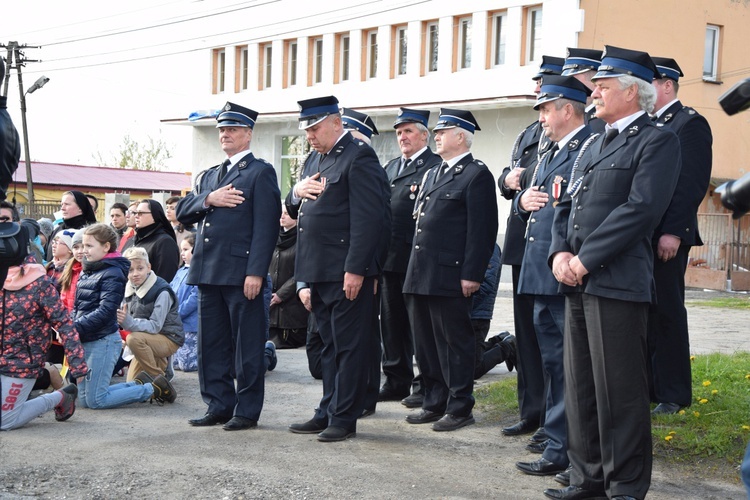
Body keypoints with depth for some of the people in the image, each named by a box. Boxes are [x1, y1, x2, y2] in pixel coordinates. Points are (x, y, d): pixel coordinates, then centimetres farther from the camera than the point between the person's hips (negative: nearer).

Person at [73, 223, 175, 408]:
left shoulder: (113, 273, -14)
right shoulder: (87, 271, 12)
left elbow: (105, 311, -23)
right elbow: (77, 307, 16)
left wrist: (76, 327, -27)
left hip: (103, 340, -9)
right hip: (85, 341, 9)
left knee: (95, 400, -6)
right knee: (84, 399, 11)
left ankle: (153, 389, 8)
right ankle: (138, 385, 23)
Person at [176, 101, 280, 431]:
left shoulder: (260, 172, -1)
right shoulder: (208, 176, 22)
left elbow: (266, 226, -10)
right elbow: (182, 211, 13)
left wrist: (256, 272, -18)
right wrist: (209, 200, -7)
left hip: (241, 272, -7)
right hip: (208, 271, 7)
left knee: (247, 346, -1)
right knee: (211, 344, 10)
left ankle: (247, 411, 7)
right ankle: (219, 406, 19)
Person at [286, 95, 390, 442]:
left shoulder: (359, 157, -10)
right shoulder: (315, 159, 19)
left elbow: (368, 218, -18)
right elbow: (294, 210, 24)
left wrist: (355, 270, -22)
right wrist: (297, 192, 0)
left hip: (346, 273, -9)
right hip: (318, 271, 9)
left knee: (349, 346, -2)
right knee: (329, 346, 15)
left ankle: (344, 418, 4)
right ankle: (328, 412, 23)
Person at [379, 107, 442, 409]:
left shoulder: (436, 166, -6)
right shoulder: (391, 167, 20)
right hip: (390, 257, 8)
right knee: (392, 322, 12)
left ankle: (425, 386, 7)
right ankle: (397, 381, 22)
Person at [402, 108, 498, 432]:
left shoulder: (476, 175, -8)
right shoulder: (432, 174, 20)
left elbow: (482, 229, -14)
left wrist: (471, 274, -18)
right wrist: (414, 269, 18)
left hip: (450, 277, -9)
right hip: (421, 277, 9)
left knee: (455, 343, -1)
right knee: (426, 343, 13)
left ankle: (460, 408, 8)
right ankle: (434, 403, 23)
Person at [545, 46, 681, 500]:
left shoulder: (658, 141, -5)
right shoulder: (593, 145, 22)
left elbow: (641, 209, -15)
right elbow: (568, 205, 19)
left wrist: (586, 259, -15)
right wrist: (560, 253, 0)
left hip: (617, 283, -8)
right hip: (578, 283, 8)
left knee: (619, 392, -4)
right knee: (581, 389, 12)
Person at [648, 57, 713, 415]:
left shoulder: (689, 123, -6)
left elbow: (693, 183, -14)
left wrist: (672, 232, -20)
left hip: (666, 237, -8)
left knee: (667, 311, -2)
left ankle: (673, 394, 7)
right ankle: (646, 385, 17)